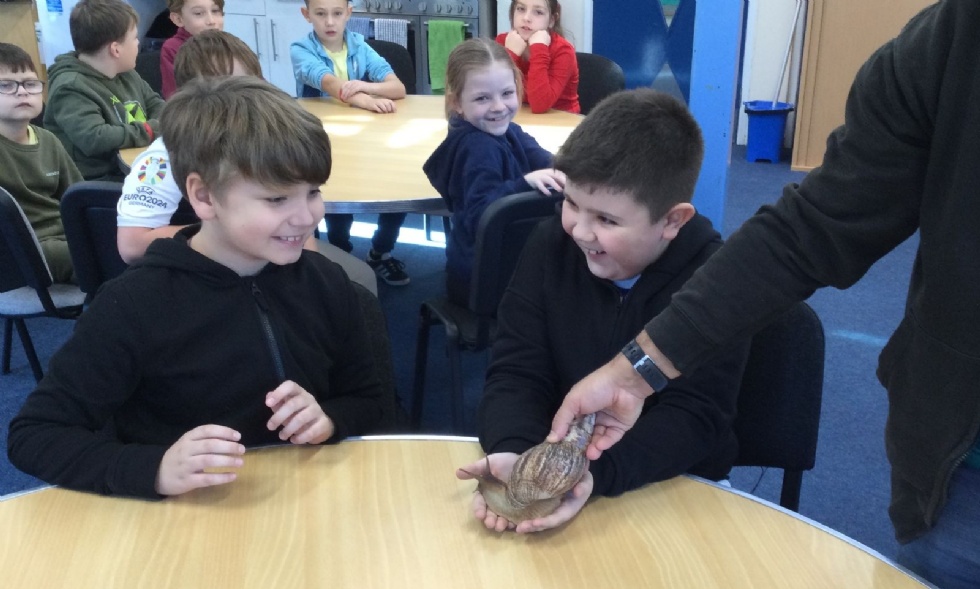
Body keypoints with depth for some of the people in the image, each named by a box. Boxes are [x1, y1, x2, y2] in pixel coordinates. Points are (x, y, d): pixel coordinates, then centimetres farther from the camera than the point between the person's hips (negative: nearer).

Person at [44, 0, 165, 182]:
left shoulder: (125, 73, 11)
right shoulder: (71, 88, -15)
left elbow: (155, 104, 24)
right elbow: (94, 139, -27)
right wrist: (153, 129, -17)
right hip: (101, 181, -8)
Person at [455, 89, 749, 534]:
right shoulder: (550, 246, -6)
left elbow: (694, 417, -20)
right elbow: (516, 372, -7)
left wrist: (597, 474, -35)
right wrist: (514, 453, -27)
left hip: (676, 485, -1)